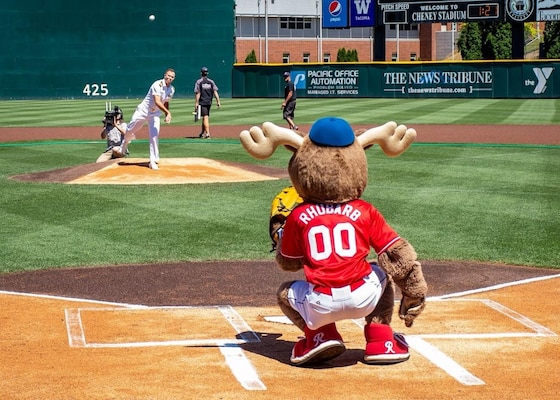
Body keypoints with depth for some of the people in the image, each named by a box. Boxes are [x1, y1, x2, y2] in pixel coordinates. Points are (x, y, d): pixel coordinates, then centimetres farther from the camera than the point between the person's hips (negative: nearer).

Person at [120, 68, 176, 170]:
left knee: (155, 136, -11)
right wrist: (168, 112, -46)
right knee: (130, 131, 11)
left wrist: (166, 115, 3)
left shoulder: (171, 89, -3)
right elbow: (157, 102, -37)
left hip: (155, 114, 4)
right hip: (143, 111, -4)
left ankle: (153, 161, -4)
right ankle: (127, 140, 48)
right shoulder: (158, 85, -26)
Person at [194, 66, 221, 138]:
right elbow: (215, 92, -3)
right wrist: (218, 101, -6)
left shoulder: (198, 82, -5)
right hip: (209, 102, 4)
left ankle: (207, 133, -23)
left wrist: (196, 103, -11)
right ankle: (202, 133, 28)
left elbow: (198, 93, -11)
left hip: (202, 102, -4)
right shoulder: (211, 82, 6)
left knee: (205, 117, -10)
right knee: (205, 117, 17)